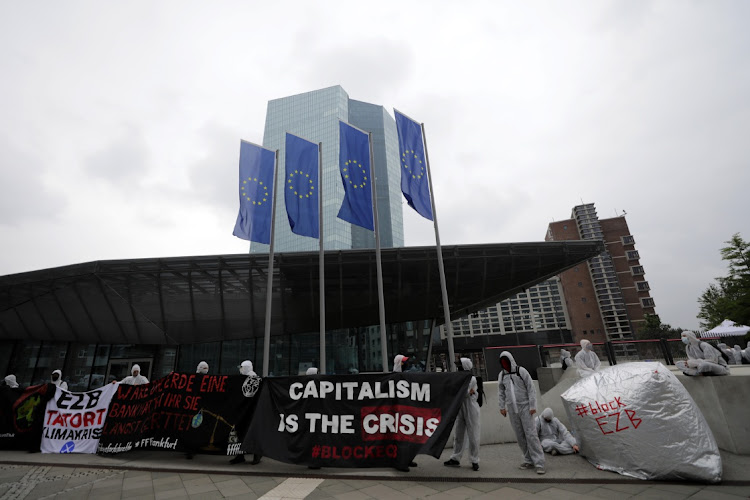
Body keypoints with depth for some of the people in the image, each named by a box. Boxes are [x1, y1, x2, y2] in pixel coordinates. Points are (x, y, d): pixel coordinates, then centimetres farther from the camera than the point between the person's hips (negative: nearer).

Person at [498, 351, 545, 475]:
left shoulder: (521, 371, -7)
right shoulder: (501, 375, 7)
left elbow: (531, 389, -7)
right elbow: (501, 392, 14)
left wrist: (532, 406, -10)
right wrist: (502, 406, 8)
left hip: (524, 407, -4)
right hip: (512, 409, 4)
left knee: (531, 434, -7)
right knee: (520, 436, 8)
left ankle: (539, 463, -1)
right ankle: (529, 461, 19)